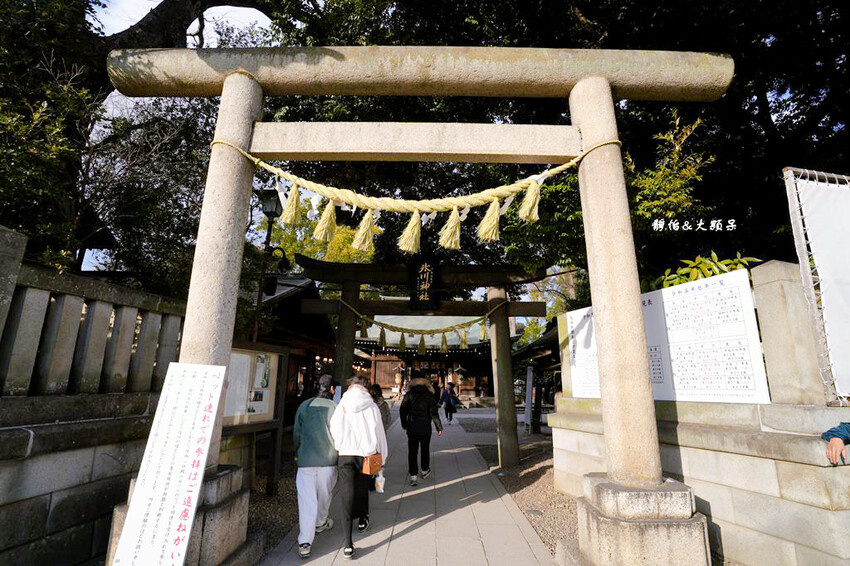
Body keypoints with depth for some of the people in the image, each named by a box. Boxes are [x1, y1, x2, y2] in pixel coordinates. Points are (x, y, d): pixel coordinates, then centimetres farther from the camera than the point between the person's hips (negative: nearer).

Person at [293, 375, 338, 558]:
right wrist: (338, 454, 13)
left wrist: (297, 453, 24)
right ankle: (320, 523, 41)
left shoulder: (305, 405, 1)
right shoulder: (336, 408, -8)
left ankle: (304, 542, -1)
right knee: (324, 494, 21)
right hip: (328, 460, -1)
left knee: (306, 499, 3)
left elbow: (296, 433, 9)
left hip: (306, 459, 1)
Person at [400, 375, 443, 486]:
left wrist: (404, 424, 17)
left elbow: (402, 410, 4)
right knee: (425, 449, 18)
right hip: (425, 428, 0)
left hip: (411, 427, 0)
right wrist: (439, 427, -3)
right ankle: (425, 470, 32)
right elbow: (433, 413, -8)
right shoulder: (429, 395, -5)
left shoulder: (409, 394, -1)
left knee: (412, 451, 4)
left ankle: (413, 475, 0)